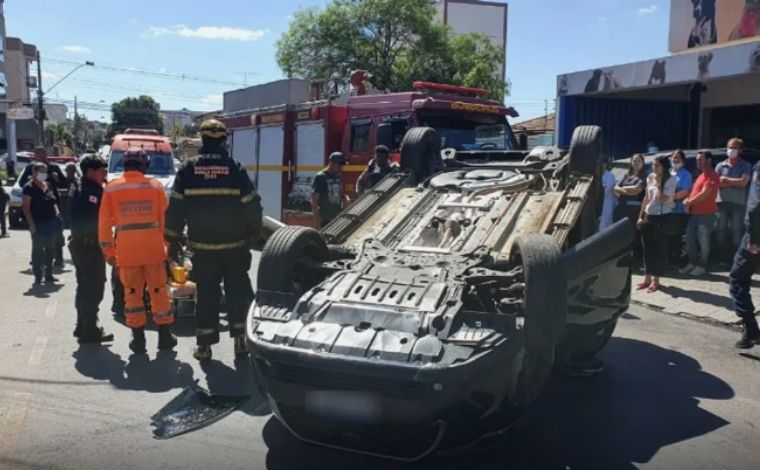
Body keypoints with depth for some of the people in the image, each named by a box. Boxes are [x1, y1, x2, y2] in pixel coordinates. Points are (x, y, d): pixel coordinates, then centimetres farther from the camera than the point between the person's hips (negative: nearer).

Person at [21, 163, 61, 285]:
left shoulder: (48, 185, 13)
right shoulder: (29, 187, -8)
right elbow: (26, 207, -12)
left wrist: (56, 212, 3)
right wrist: (32, 224, -17)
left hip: (51, 223, 7)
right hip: (38, 224, -7)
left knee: (50, 249, 11)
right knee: (37, 250, 0)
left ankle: (48, 275, 20)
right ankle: (38, 276, 6)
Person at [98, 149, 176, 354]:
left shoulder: (111, 188, 2)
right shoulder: (155, 186, 0)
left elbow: (104, 222, 3)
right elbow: (165, 219, 6)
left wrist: (108, 251, 9)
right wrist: (169, 246, 17)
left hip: (126, 250, 0)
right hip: (153, 248, 0)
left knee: (132, 293, 10)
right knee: (158, 291, 9)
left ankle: (138, 338, 12)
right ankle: (165, 336, 15)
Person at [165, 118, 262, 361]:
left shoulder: (188, 169, -2)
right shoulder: (235, 169, -6)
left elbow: (175, 208, -1)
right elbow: (252, 206, -4)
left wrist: (173, 241, 7)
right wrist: (253, 235, 11)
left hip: (201, 246, 1)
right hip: (234, 244, -1)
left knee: (206, 294, 9)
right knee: (237, 292, 9)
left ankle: (204, 344, 12)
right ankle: (240, 339, 9)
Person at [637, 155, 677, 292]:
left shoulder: (670, 180, -10)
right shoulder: (650, 177, 7)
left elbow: (662, 199, -20)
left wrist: (658, 183, -14)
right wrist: (641, 216, 12)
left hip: (662, 217, -6)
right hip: (649, 216, 6)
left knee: (659, 249, 1)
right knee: (647, 248, 9)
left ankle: (656, 280, 8)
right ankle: (647, 278, 18)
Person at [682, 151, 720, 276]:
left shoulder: (712, 176, -11)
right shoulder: (701, 176, 20)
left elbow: (704, 194, -19)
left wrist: (689, 202, -8)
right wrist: (688, 200, 2)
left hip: (706, 214, -9)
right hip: (694, 213, 9)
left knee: (703, 241, -2)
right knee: (690, 240, 9)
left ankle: (702, 266, 5)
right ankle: (692, 263, 18)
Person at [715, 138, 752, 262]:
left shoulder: (745, 166, 6)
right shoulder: (720, 166, 13)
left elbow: (743, 182, -9)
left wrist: (726, 180, -2)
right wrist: (734, 182, -7)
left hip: (738, 203, -3)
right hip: (722, 202, 3)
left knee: (737, 233, -4)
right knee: (721, 232, 4)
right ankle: (723, 259, 10)